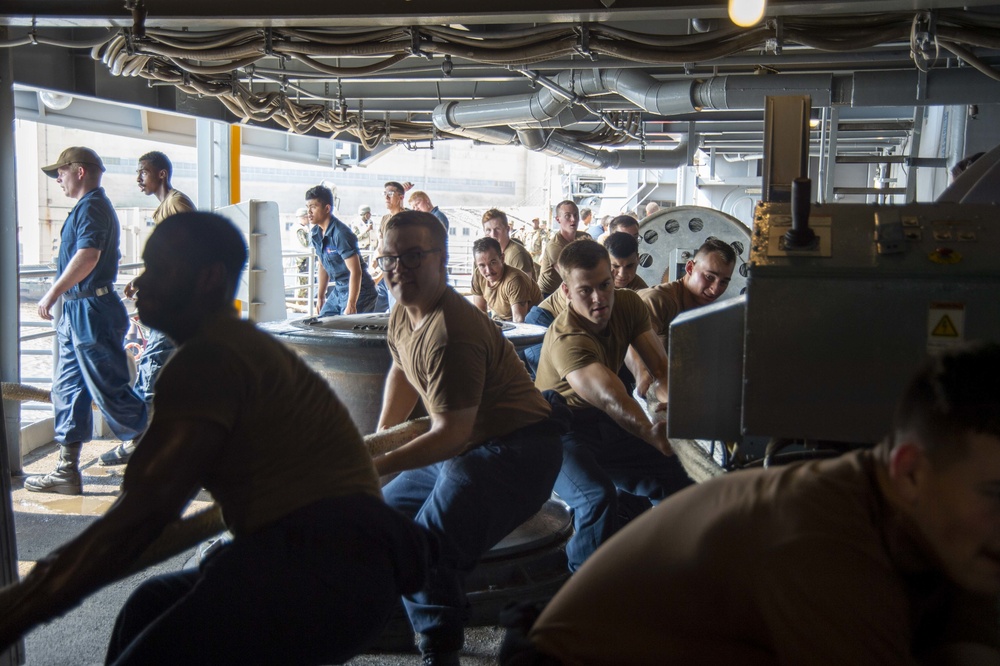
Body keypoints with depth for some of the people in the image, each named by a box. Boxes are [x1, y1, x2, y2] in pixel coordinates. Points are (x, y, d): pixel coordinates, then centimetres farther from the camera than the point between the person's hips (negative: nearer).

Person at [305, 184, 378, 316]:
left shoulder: (341, 234, -21)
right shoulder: (315, 234, 5)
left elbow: (355, 271, -24)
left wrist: (351, 305, -26)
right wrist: (320, 296, 21)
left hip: (357, 291, -9)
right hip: (338, 291, 9)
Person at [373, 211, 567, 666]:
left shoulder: (451, 335, -27)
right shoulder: (402, 315, 5)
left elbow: (452, 433, -26)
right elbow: (401, 371, 25)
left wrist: (376, 466, -22)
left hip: (514, 453, -11)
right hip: (468, 449, 11)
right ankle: (446, 612, 32)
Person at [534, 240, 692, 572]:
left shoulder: (628, 303, -9)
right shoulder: (567, 340, -32)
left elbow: (660, 367, -12)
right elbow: (610, 397, -47)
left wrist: (670, 394, -36)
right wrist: (651, 433, -65)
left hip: (606, 426, 7)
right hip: (562, 432, -7)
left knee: (678, 484, 1)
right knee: (598, 497, -33)